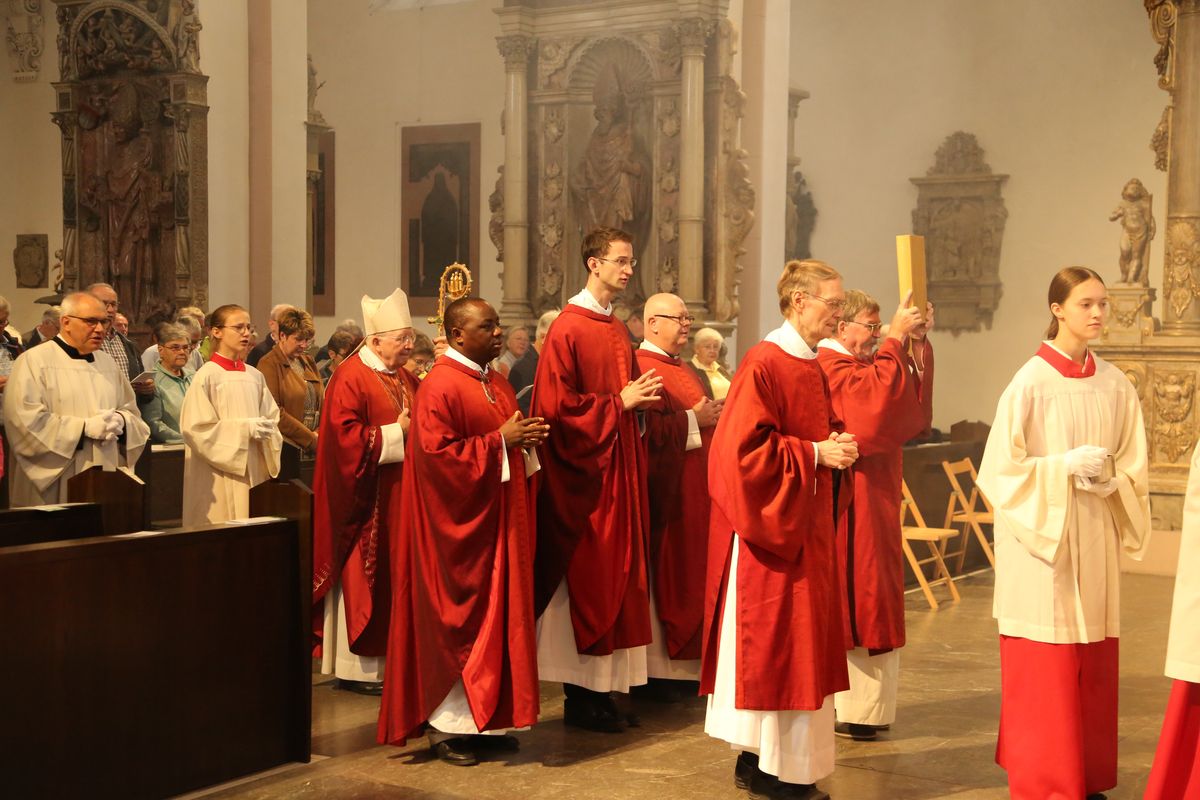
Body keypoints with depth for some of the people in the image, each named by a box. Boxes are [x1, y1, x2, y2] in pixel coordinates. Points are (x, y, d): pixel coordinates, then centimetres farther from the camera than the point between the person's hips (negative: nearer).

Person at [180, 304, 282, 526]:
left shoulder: (255, 376, 9)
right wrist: (245, 428, -15)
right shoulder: (207, 376, -7)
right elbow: (197, 428, -11)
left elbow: (272, 417, 16)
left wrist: (267, 430, -7)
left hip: (254, 471, 5)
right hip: (221, 478, -5)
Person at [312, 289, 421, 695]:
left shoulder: (405, 378, 14)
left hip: (399, 497, 8)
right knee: (362, 579, -1)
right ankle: (357, 666, 8)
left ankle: (386, 657, 19)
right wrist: (395, 432, -17)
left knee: (395, 576, 11)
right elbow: (343, 436, -20)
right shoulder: (350, 377, -12)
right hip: (367, 500, -8)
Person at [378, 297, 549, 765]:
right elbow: (437, 454, -21)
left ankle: (487, 719, 20)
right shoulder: (440, 387, -14)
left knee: (498, 617, 11)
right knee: (458, 622, -2)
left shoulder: (496, 383, 13)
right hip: (460, 527, -9)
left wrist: (527, 438, 1)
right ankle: (446, 726, 9)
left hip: (499, 523, 9)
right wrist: (499, 441, -19)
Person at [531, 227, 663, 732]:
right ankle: (581, 696, 6)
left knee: (615, 574, 9)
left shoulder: (617, 330, 14)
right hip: (583, 473, -8)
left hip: (618, 468, 8)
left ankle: (602, 688, 16)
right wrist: (618, 402, -15)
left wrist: (640, 398, 4)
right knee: (585, 579, -3)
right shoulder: (568, 329, -11)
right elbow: (555, 405, -17)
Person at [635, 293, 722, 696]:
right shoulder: (642, 367, -13)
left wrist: (713, 417, 7)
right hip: (663, 492, -10)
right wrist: (694, 420, -16)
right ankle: (655, 668, 4)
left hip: (693, 490, 10)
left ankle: (682, 660, 19)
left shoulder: (683, 371, 18)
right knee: (660, 575, -4)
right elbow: (646, 427, -24)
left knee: (688, 571, 11)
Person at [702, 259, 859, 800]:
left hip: (807, 526, 9)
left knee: (798, 645, 12)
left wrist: (837, 446, 1)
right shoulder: (763, 364, -15)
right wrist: (813, 453, -18)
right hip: (768, 529, -9)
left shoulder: (812, 369, 12)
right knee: (770, 643, -3)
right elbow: (743, 449, -21)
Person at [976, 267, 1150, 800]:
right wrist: (1065, 465, -17)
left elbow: (1135, 467, 12)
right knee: (1044, 671, -1)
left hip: (1095, 541, 5)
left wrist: (1109, 476, -8)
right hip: (1042, 542, -5)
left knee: (1092, 668, 9)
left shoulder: (1116, 386, 6)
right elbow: (1002, 468, -9)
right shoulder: (1030, 382, -8)